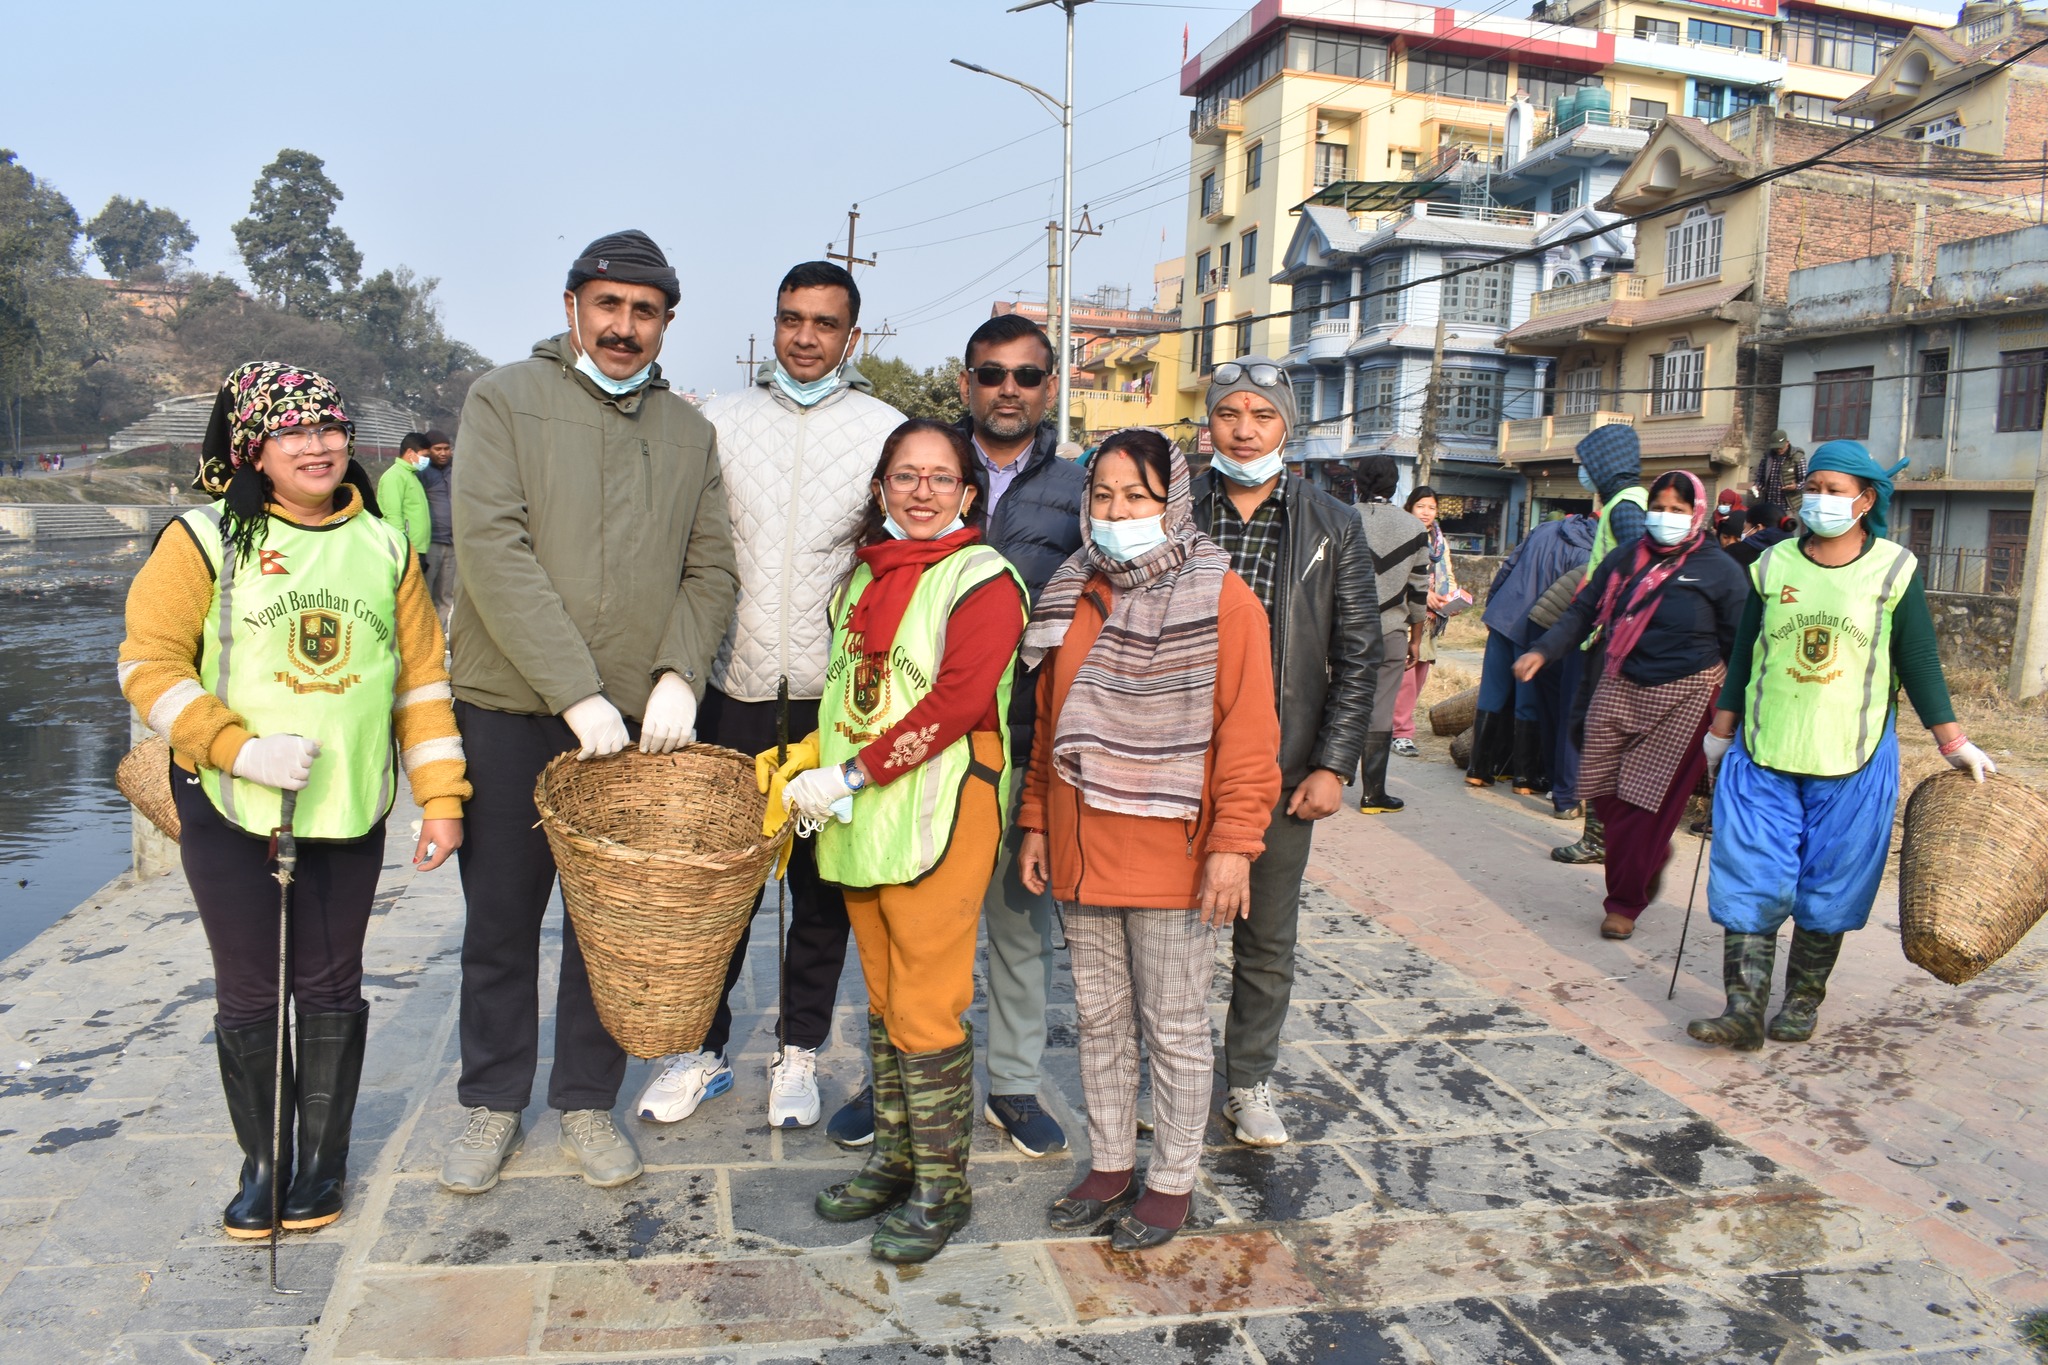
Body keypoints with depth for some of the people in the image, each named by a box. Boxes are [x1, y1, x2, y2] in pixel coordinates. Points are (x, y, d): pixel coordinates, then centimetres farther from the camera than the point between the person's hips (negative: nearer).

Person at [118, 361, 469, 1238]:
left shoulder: (385, 549, 4)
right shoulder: (206, 540, -4)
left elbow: (421, 680, 4)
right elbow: (149, 665, -7)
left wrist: (441, 799, 0)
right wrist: (239, 748, -19)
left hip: (349, 810, 2)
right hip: (230, 807, -2)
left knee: (330, 987, 11)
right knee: (250, 993, 9)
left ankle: (323, 1157, 28)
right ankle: (262, 1162, 27)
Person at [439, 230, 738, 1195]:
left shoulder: (688, 432, 11)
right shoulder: (506, 399, -1)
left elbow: (711, 569, 8)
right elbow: (493, 552, -12)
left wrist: (678, 674, -10)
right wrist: (576, 690, -19)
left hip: (637, 718, 2)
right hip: (509, 711, -2)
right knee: (501, 918, 10)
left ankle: (587, 1100, 27)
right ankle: (493, 1104, 28)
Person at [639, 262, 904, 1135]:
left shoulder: (888, 432, 2)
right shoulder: (722, 421, 7)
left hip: (833, 699, -1)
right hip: (732, 691, 2)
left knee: (821, 886, 9)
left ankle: (798, 1052, 26)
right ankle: (704, 1046, 26)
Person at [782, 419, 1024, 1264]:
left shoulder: (983, 580, -8)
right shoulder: (863, 577, 15)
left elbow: (959, 699, -19)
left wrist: (852, 774, -20)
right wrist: (807, 766, 5)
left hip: (937, 819, -7)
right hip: (860, 820, 7)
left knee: (926, 1011, -1)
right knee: (883, 1002, 17)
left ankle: (941, 1188, 15)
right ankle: (895, 1158, 32)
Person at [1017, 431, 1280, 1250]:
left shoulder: (1221, 599, -9)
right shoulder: (1071, 596, 9)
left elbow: (1248, 733, -12)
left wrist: (1233, 844, -16)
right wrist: (1036, 822, 12)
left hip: (1171, 855, -5)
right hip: (1081, 852, 6)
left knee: (1174, 1025, 9)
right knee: (1100, 1016, 17)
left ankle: (1172, 1181, 26)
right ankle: (1109, 1167, 34)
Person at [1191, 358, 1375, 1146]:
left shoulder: (1332, 526, 3)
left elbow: (1357, 656, 3)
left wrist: (1333, 765, -4)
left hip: (1284, 771, 1)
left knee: (1267, 944, 12)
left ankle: (1249, 1083, 31)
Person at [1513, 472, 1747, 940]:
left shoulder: (1720, 570, -3)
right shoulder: (1625, 558, 7)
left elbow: (1739, 648, -1)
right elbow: (1583, 612, 7)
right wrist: (1542, 651, -9)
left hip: (1683, 698, -4)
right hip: (1618, 690, 4)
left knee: (1648, 802, -3)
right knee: (1603, 792, 6)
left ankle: (1625, 903, 13)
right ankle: (1653, 855, 36)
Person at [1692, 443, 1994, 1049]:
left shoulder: (1894, 569, -1)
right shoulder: (1773, 565, 4)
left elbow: (1920, 663, 3)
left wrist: (1954, 744, 2)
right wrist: (1721, 731, 14)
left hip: (1852, 761, -1)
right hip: (1763, 754, 2)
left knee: (1829, 890, 7)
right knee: (1750, 880, -4)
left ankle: (1802, 1002, 22)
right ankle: (1744, 1010, -3)